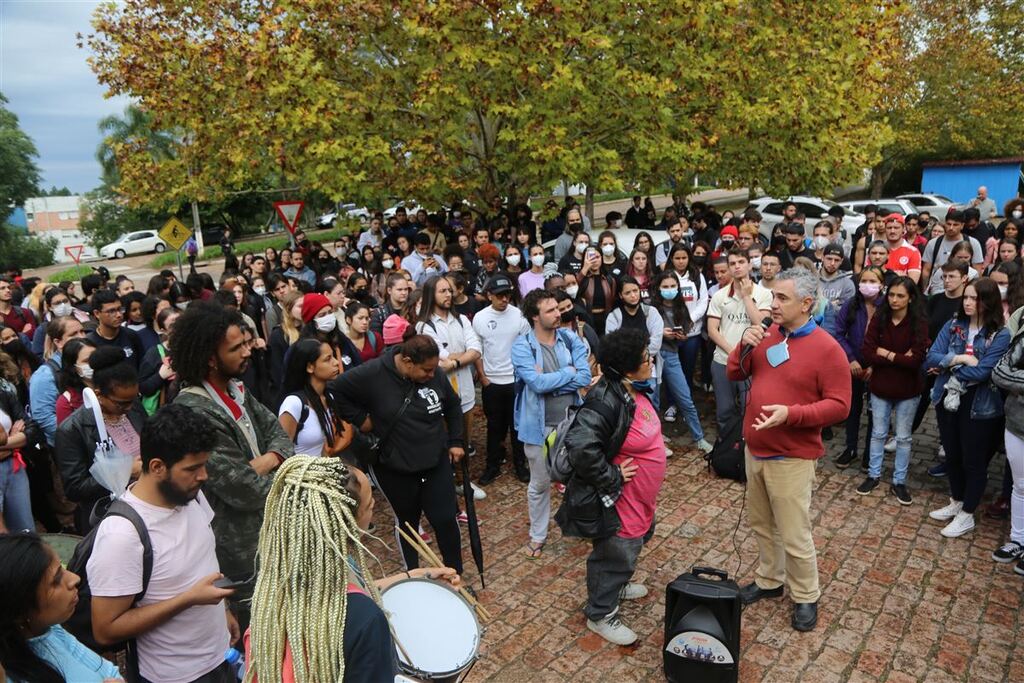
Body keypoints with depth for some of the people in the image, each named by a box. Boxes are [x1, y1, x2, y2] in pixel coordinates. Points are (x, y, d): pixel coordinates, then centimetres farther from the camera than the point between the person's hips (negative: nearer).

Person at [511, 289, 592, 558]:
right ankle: (538, 535, 34)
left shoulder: (571, 339, -4)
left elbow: (585, 378, -12)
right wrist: (569, 371, -14)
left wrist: (549, 381, -19)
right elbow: (537, 383, -26)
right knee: (539, 484, 14)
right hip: (540, 427, -2)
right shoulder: (522, 346, -14)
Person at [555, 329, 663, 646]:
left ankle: (615, 586, 53)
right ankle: (600, 614, 28)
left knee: (629, 547, 28)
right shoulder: (605, 402, -32)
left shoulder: (635, 390, -1)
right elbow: (580, 446, -41)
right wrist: (611, 477, -28)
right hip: (617, 499, -10)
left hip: (638, 498, 10)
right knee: (616, 555, 7)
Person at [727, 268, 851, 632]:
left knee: (794, 535, 3)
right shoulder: (767, 334, 2)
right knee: (761, 524, 19)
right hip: (755, 449, 6)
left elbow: (839, 406, -15)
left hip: (791, 458, -6)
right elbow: (735, 374, 8)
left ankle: (806, 597, 24)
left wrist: (791, 414, -28)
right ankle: (769, 580, 38)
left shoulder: (827, 348, -15)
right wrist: (744, 346, -11)